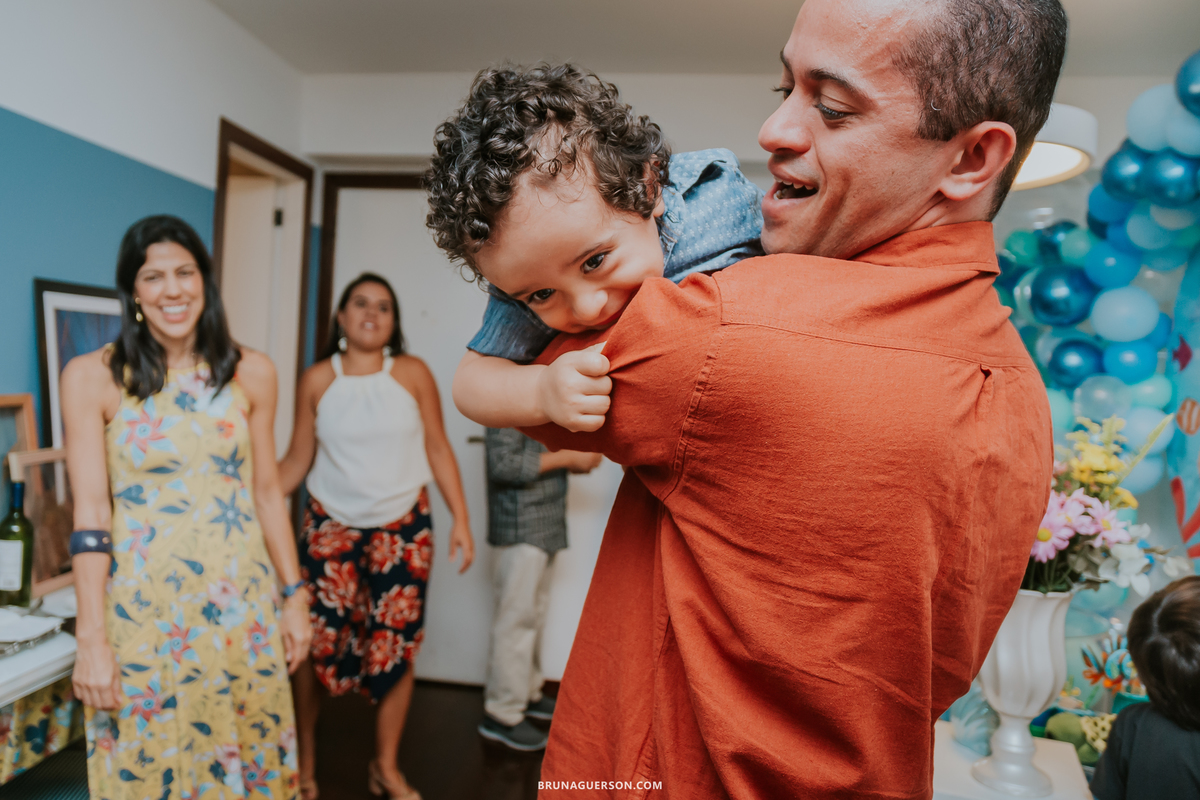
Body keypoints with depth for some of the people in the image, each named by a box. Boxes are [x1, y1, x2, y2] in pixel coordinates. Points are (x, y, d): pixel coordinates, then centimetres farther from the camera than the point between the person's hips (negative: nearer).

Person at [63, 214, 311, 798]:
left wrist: (295, 596, 5)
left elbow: (267, 492, 5)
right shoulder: (92, 377, -5)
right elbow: (90, 513, -8)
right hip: (142, 608, -2)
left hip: (242, 604, 2)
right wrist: (90, 638, -10)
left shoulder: (251, 373, 1)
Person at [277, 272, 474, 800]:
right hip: (331, 528, 0)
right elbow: (296, 461, 3)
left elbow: (437, 448, 0)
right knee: (316, 644, 1)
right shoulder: (317, 380, -2)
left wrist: (461, 518, -2)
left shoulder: (413, 374, -3)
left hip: (404, 529, 0)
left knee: (397, 646, 5)